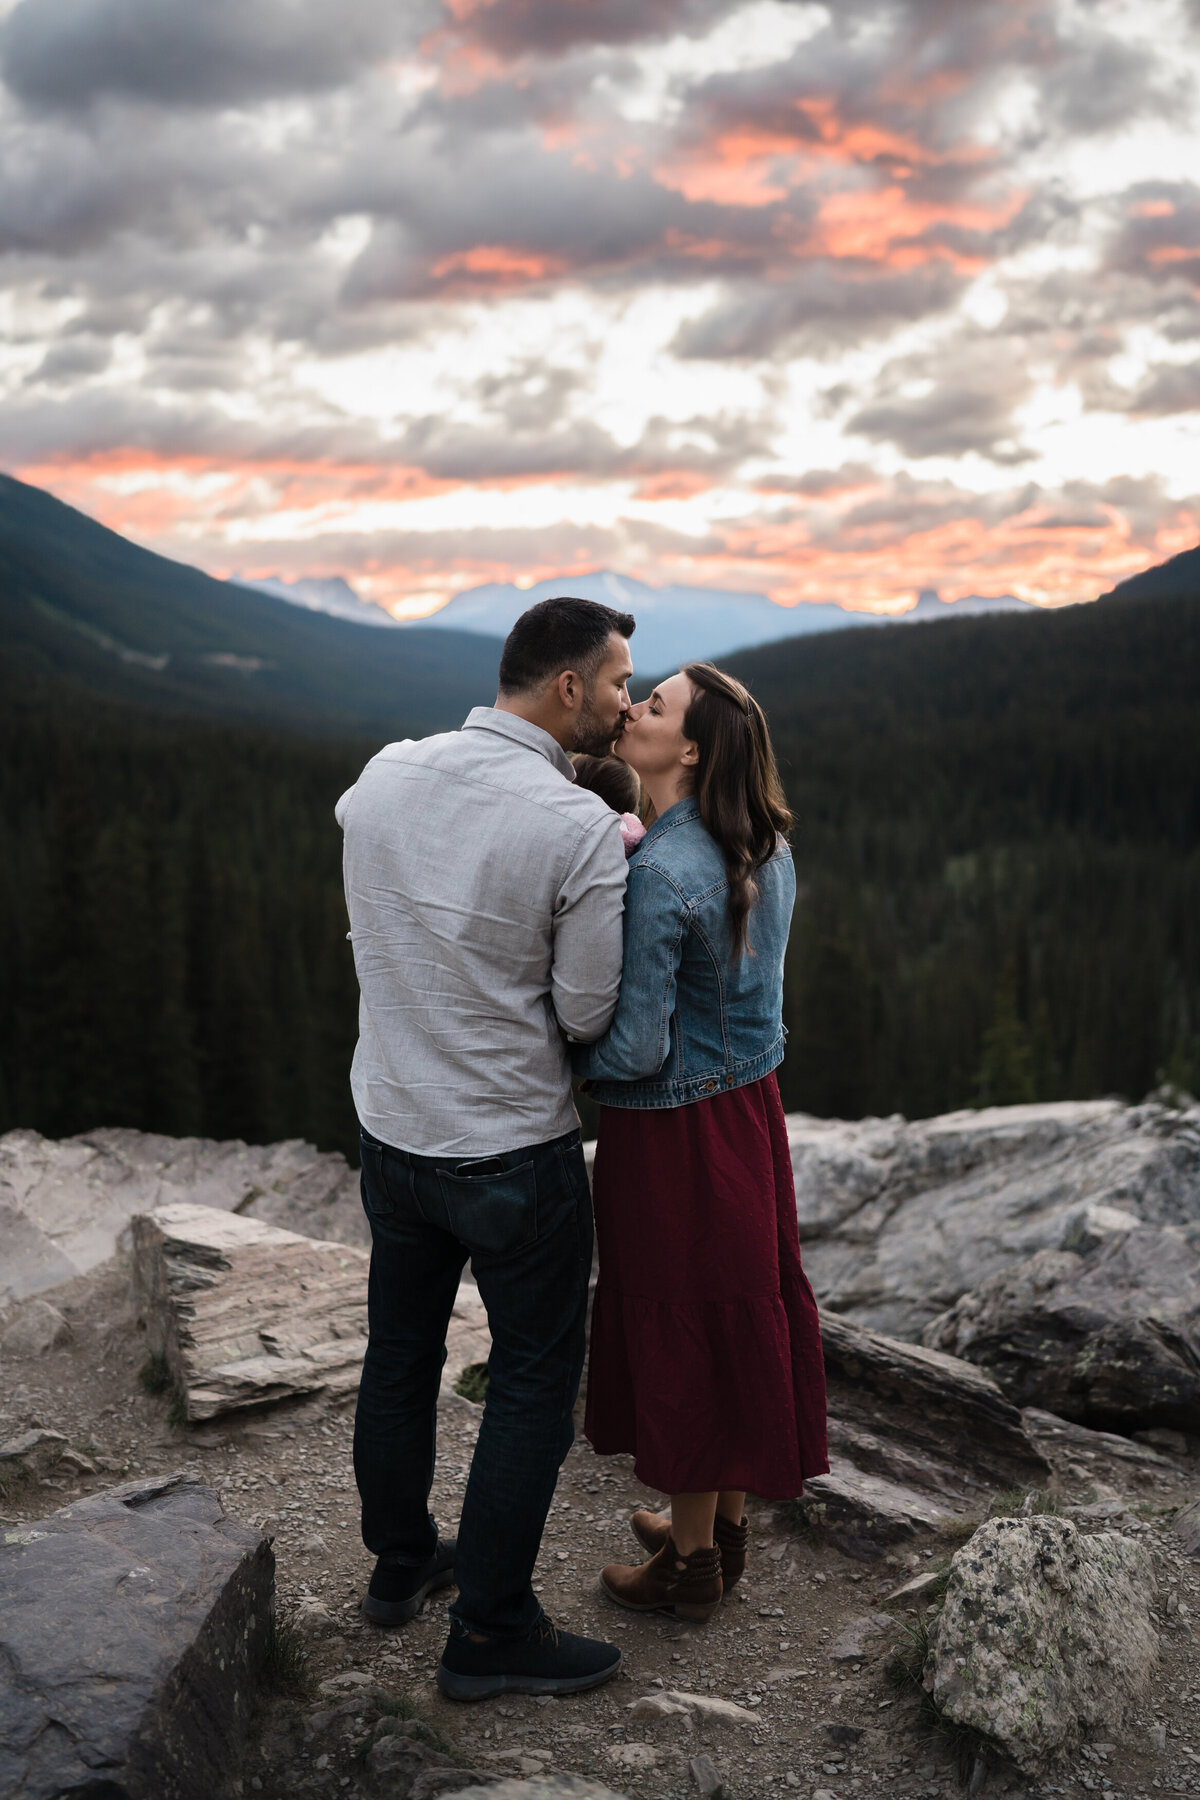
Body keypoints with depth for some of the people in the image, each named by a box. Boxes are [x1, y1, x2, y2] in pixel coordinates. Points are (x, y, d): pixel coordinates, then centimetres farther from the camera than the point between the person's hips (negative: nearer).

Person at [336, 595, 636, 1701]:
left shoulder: (382, 777, -4)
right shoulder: (582, 830, -21)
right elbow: (587, 1015, -15)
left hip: (391, 1130, 6)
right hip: (515, 1153, -6)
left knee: (400, 1355, 22)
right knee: (534, 1382, 11)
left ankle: (400, 1562, 42)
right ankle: (491, 1633, 22)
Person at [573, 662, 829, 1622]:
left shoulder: (659, 874, -26)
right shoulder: (768, 851, 0)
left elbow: (637, 1048, -25)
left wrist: (562, 1057, -5)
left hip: (674, 1133, -8)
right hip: (751, 1108, 8)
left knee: (678, 1336, 8)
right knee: (738, 1315, 20)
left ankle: (691, 1562, 27)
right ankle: (726, 1525, 39)